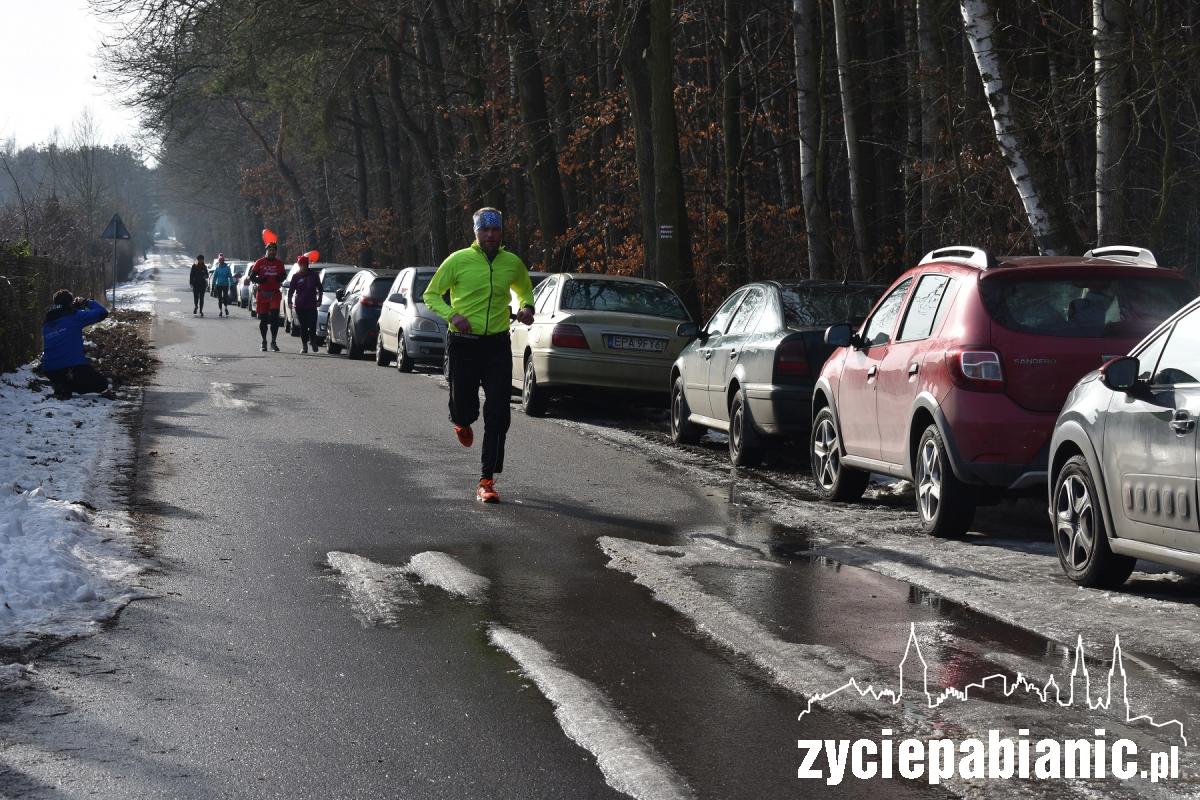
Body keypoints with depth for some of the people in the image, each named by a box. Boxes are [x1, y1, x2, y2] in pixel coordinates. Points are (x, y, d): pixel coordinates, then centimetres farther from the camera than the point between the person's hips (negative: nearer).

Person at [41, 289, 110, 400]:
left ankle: (61, 388, 1)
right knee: (102, 384, 14)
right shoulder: (74, 316, -3)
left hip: (49, 371, 6)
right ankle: (66, 388, -12)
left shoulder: (46, 324, 14)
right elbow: (102, 313, -2)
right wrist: (87, 303, 18)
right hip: (73, 366, -6)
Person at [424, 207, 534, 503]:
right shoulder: (458, 260, -5)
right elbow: (431, 295, 3)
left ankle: (487, 481, -2)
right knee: (463, 408, 5)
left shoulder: (513, 264, 5)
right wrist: (452, 315, -14)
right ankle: (462, 423, 46)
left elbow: (525, 289, 26)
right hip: (463, 344, -2)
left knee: (497, 415, -7)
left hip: (497, 345, 2)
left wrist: (527, 307, 4)